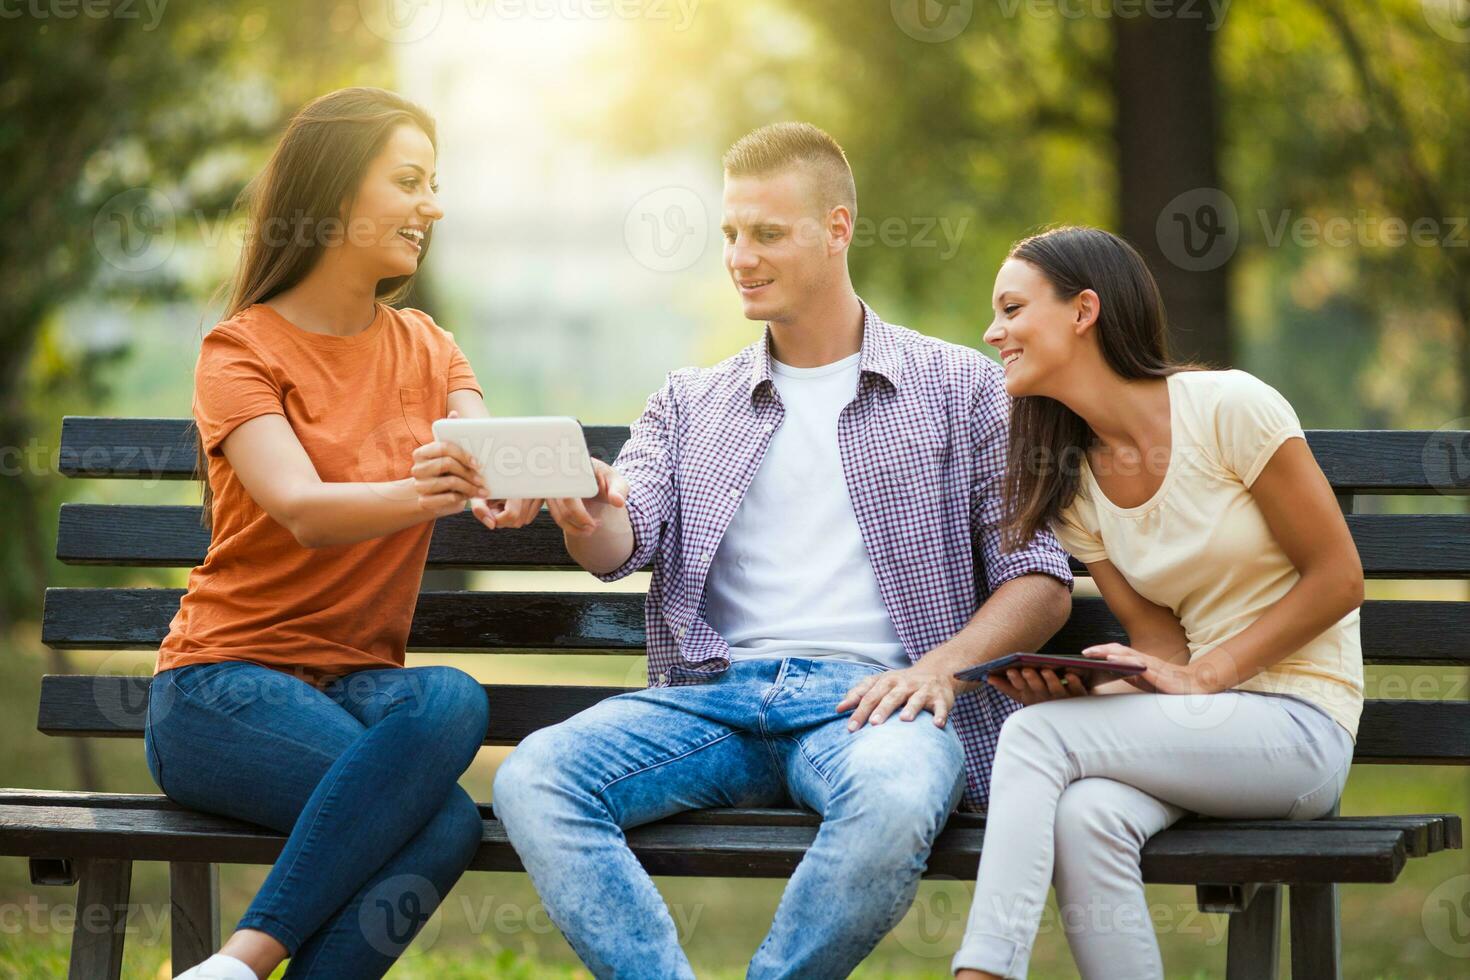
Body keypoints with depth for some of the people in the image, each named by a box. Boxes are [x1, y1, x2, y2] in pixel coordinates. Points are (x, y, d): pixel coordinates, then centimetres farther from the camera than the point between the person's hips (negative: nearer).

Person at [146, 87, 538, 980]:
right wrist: (421, 493, -41)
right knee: (446, 819, -32)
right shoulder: (242, 351, -2)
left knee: (449, 698, -33)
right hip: (225, 679, -5)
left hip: (360, 683, 5)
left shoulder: (428, 351, 15)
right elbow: (303, 511, -20)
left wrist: (512, 492, -28)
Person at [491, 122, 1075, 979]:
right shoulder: (692, 404, 21)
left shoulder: (961, 387, 13)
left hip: (867, 694, -3)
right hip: (714, 694, 3)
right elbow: (625, 543, 4)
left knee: (892, 798, -39)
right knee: (533, 780, -26)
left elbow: (1041, 581, 7)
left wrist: (941, 665, -12)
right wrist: (587, 519, -21)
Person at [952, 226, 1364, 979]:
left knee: (1037, 734, -26)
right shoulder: (1070, 484, 11)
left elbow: (1338, 579, -7)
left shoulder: (1228, 409, -9)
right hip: (1197, 730, 5)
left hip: (1298, 720, -5)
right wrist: (1075, 687, -13)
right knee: (1086, 818, -31)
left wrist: (1202, 675, -15)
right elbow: (1156, 638, 9)